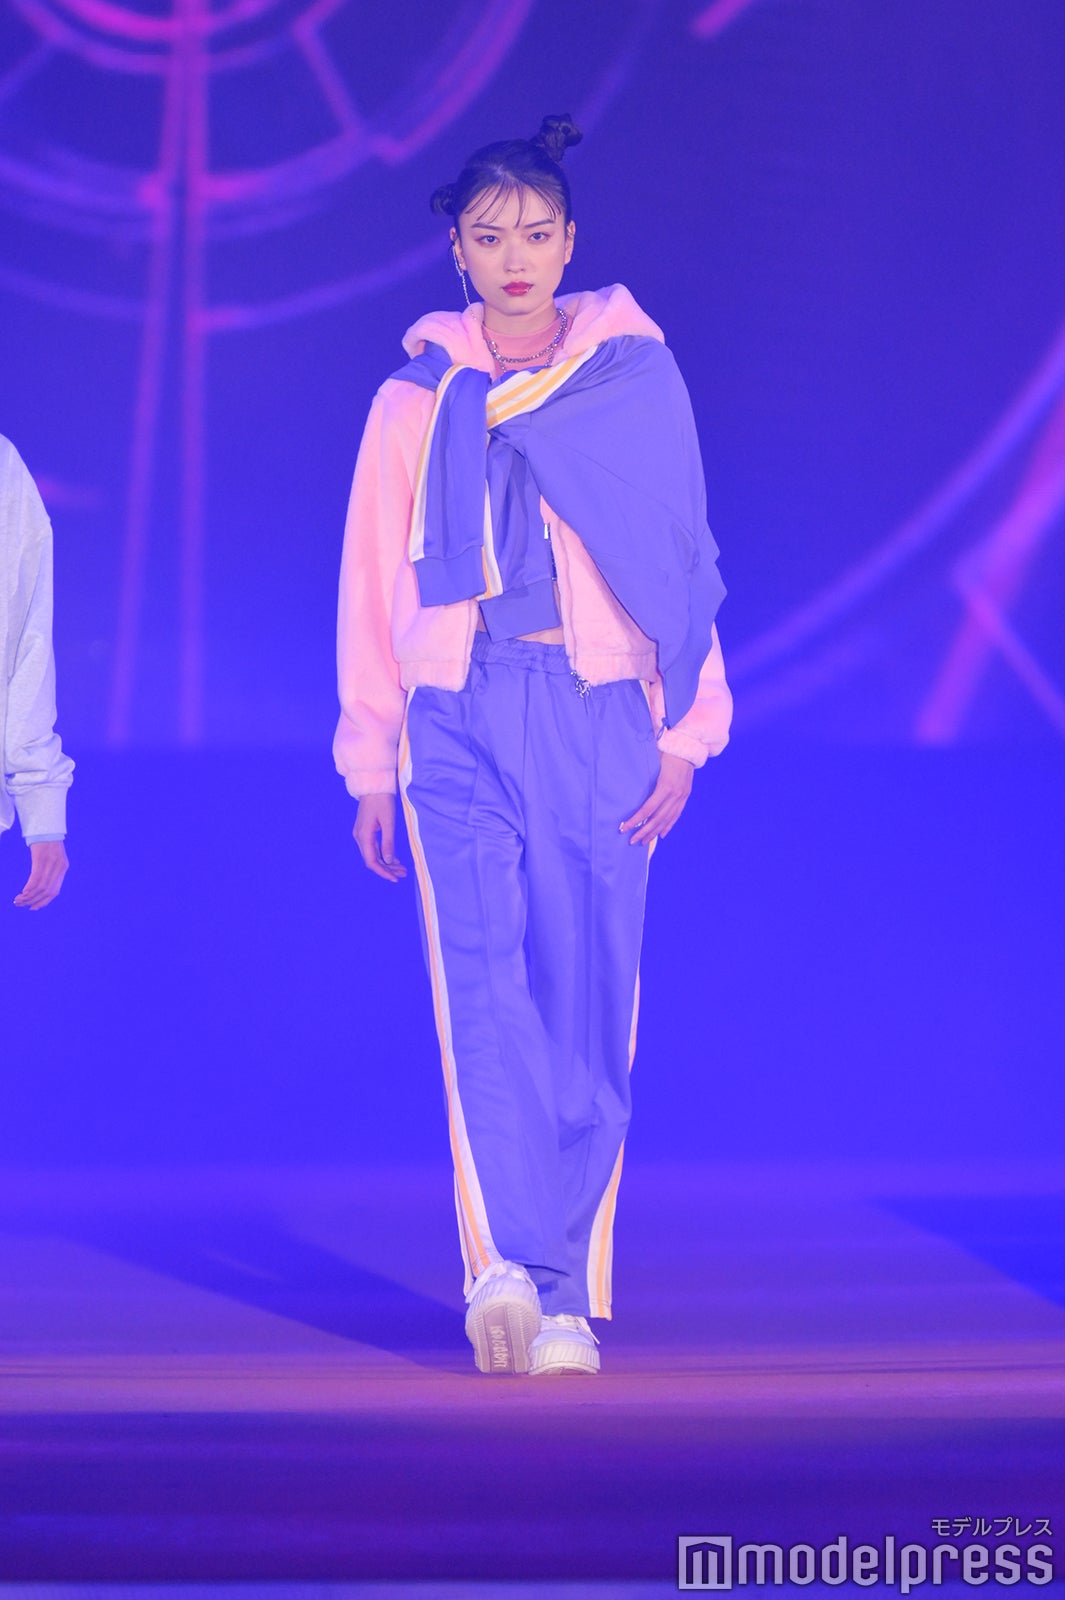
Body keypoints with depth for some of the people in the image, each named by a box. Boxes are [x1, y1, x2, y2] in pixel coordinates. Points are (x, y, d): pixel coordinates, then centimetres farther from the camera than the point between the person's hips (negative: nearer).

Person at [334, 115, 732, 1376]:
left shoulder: (635, 377, 7)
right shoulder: (417, 399, 10)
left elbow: (683, 564, 8)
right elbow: (373, 582, 12)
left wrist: (684, 736, 1)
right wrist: (372, 768, 9)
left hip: (600, 717, 0)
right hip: (459, 718, 0)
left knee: (587, 1006, -2)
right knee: (482, 987, -15)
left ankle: (565, 1292, 5)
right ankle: (505, 1267, -24)